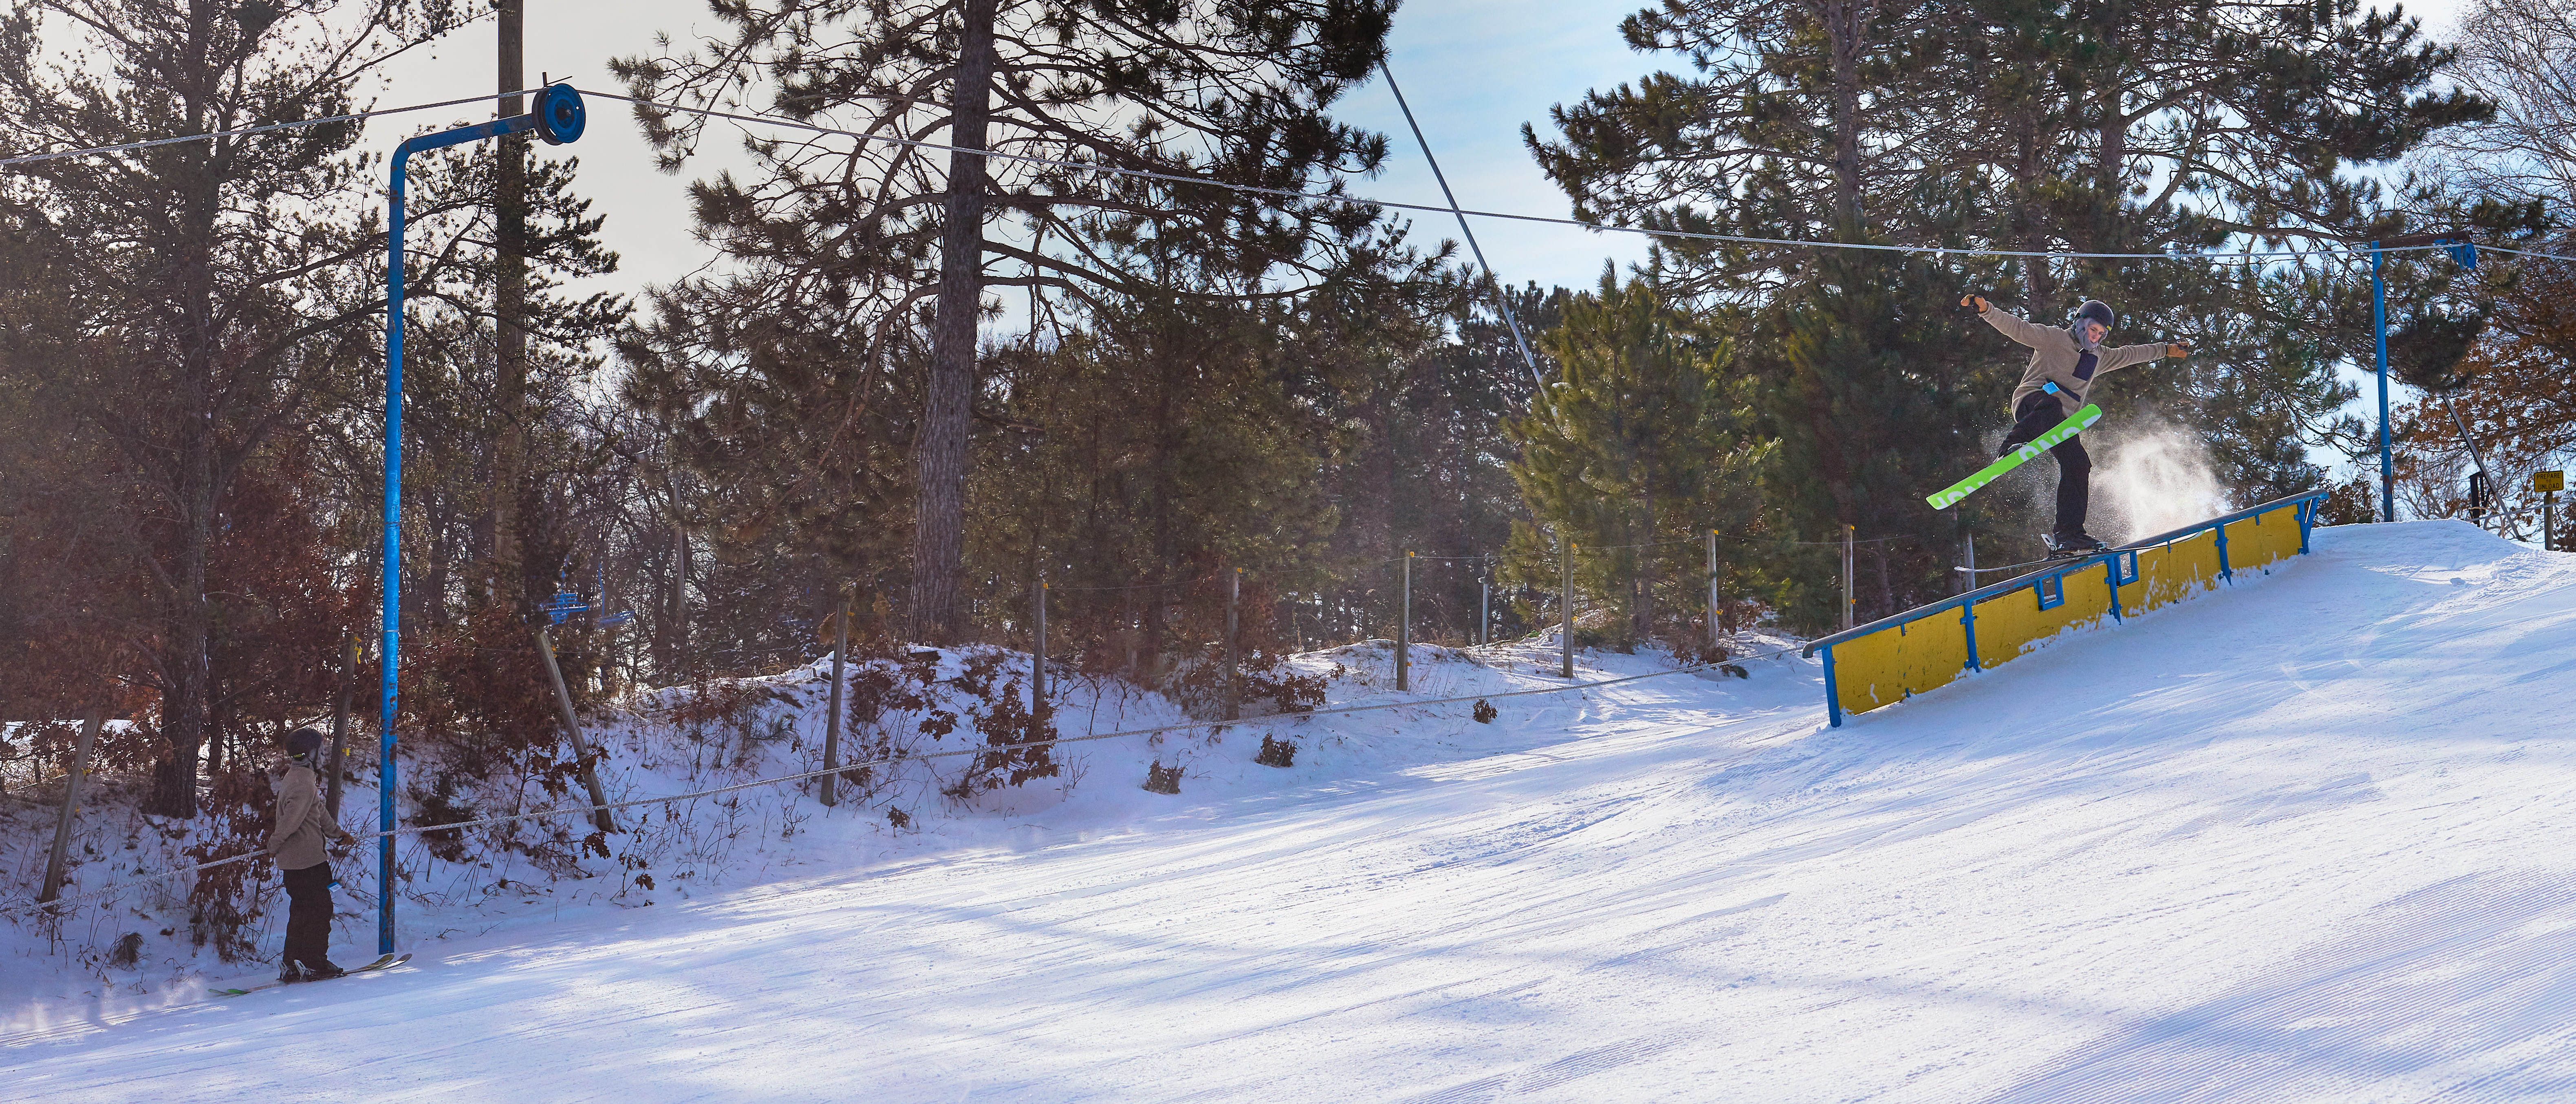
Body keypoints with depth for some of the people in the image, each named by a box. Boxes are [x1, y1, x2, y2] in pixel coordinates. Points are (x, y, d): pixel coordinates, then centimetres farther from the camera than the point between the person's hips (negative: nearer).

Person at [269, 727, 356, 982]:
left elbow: (319, 813, 29)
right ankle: (316, 964, -3)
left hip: (293, 859, 10)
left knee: (302, 911, 13)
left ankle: (292, 966, 15)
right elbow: (291, 819, -23)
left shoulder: (295, 776, 17)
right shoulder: (304, 782, -17)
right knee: (318, 909, -5)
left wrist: (338, 833, 38)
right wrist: (275, 845, -12)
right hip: (306, 858, -10)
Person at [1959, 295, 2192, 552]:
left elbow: (2129, 355, 43)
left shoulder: (2099, 357, 29)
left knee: (2079, 465, -12)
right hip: (2031, 403, -6)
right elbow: (2017, 328, -3)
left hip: (2061, 424, 6)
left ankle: (2068, 533, -13)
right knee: (2051, 404, -41)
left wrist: (2166, 349, 49)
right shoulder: (2053, 338, 7)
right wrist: (1985, 309, -17)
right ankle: (2013, 445, -60)